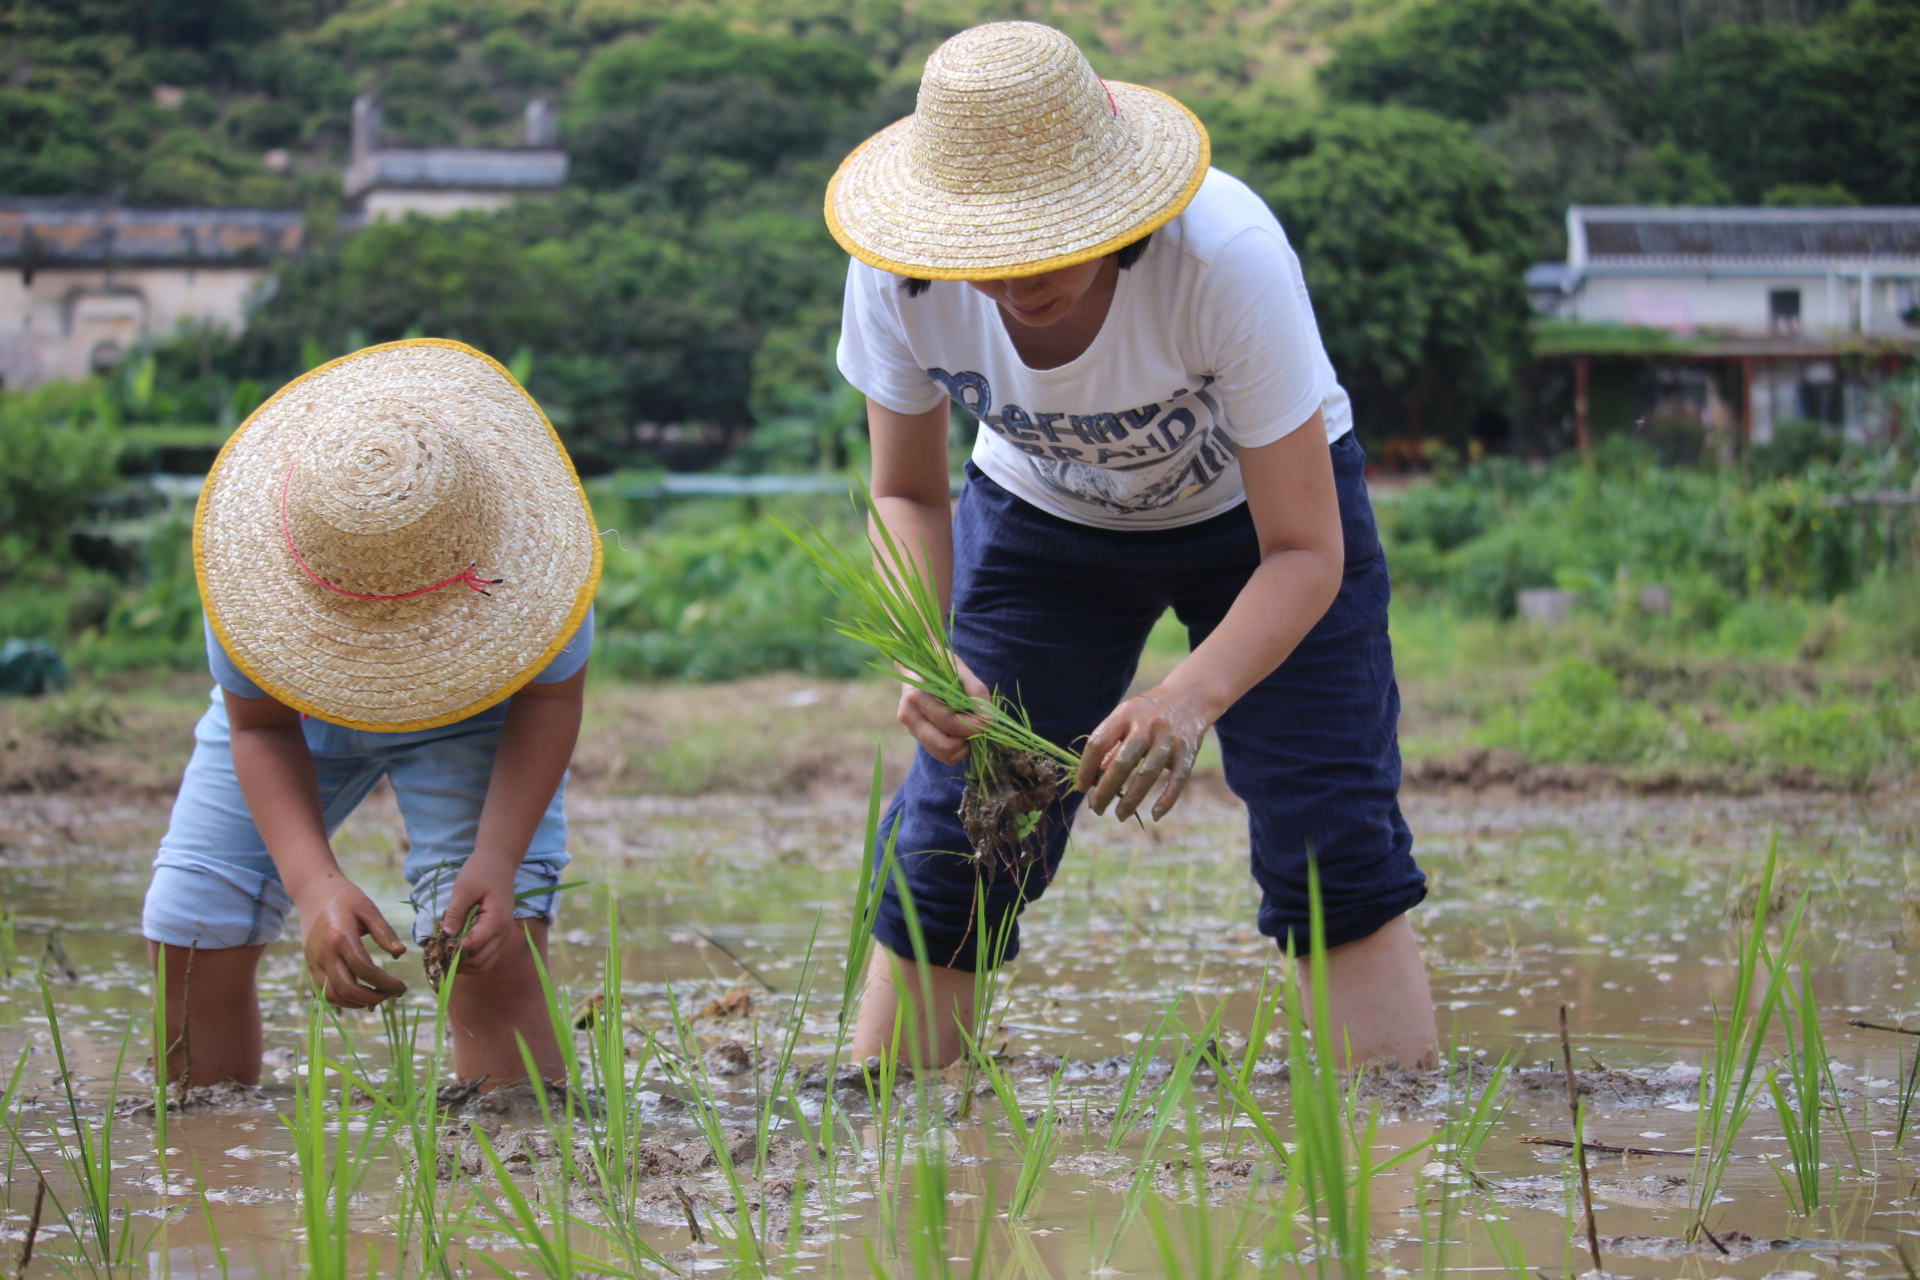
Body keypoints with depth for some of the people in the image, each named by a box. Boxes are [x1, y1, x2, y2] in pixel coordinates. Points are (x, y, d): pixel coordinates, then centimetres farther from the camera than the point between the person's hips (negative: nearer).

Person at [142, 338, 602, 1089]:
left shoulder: (534, 551, -39)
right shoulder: (249, 548, -37)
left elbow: (550, 699, -21)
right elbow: (261, 728, -23)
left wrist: (496, 861, -36)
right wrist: (315, 885, -39)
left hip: (473, 713, -1)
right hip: (298, 703, 2)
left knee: (494, 960, -24)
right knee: (187, 944, -6)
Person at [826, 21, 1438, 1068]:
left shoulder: (1227, 257, -38)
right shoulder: (897, 278, -29)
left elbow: (1304, 553, -31)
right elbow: (907, 496, -10)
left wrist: (1191, 699, -48)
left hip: (1254, 511, -2)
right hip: (1039, 516, 3)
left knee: (1332, 847, -15)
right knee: (946, 851, -5)